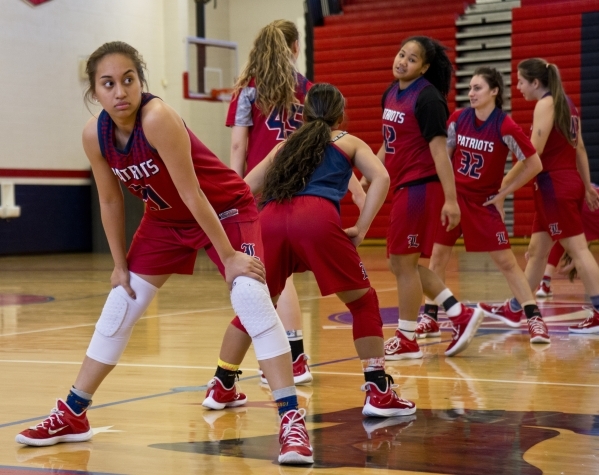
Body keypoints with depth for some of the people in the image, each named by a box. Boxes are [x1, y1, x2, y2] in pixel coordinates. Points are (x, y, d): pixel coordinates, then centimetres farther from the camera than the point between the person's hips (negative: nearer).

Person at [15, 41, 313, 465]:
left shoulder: (158, 118, -33)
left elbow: (192, 193, -31)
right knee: (120, 306, 8)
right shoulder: (95, 136, -15)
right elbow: (111, 201, -1)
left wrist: (229, 256, -25)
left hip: (225, 208, -6)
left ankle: (292, 419, -23)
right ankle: (72, 415, 21)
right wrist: (120, 265, 3)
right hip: (167, 218, 6)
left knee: (250, 295, -25)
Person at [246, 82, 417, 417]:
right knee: (363, 301, 12)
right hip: (317, 218, -3)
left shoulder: (285, 145, 35)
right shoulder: (349, 142, 26)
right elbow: (381, 178, 7)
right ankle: (379, 392, 3)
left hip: (270, 220, 4)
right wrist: (360, 229, 6)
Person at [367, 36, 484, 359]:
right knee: (401, 263, 13)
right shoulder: (391, 93, 10)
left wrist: (451, 199, -21)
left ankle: (406, 340, 11)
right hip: (402, 187, 9)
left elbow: (439, 151, -18)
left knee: (404, 262, -1)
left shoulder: (427, 97, -14)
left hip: (421, 187, -9)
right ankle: (460, 315, 18)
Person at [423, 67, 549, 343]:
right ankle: (430, 317, 19)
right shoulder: (458, 119, -4)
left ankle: (535, 319, 2)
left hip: (484, 202, -4)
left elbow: (534, 164, -11)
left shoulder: (505, 127, -17)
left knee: (505, 261, -4)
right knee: (438, 256, 7)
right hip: (453, 195, 4)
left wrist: (503, 193, -8)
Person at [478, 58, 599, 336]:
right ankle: (514, 309, 23)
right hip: (569, 181, 9)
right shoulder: (566, 104, 15)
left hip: (556, 185, -9)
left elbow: (534, 152, -19)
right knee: (537, 249, 14)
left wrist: (507, 182, -13)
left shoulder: (546, 103, -11)